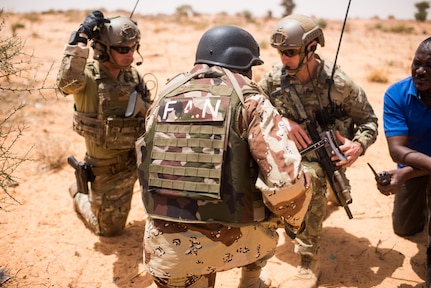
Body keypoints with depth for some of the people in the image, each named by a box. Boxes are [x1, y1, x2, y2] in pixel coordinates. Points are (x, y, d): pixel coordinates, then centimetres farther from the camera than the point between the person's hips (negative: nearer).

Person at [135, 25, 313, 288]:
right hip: (230, 240, -2)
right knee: (265, 225, 29)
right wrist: (293, 219, 4)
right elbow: (287, 183, -18)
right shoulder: (248, 101, -8)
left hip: (165, 246, 3)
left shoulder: (165, 96, 7)